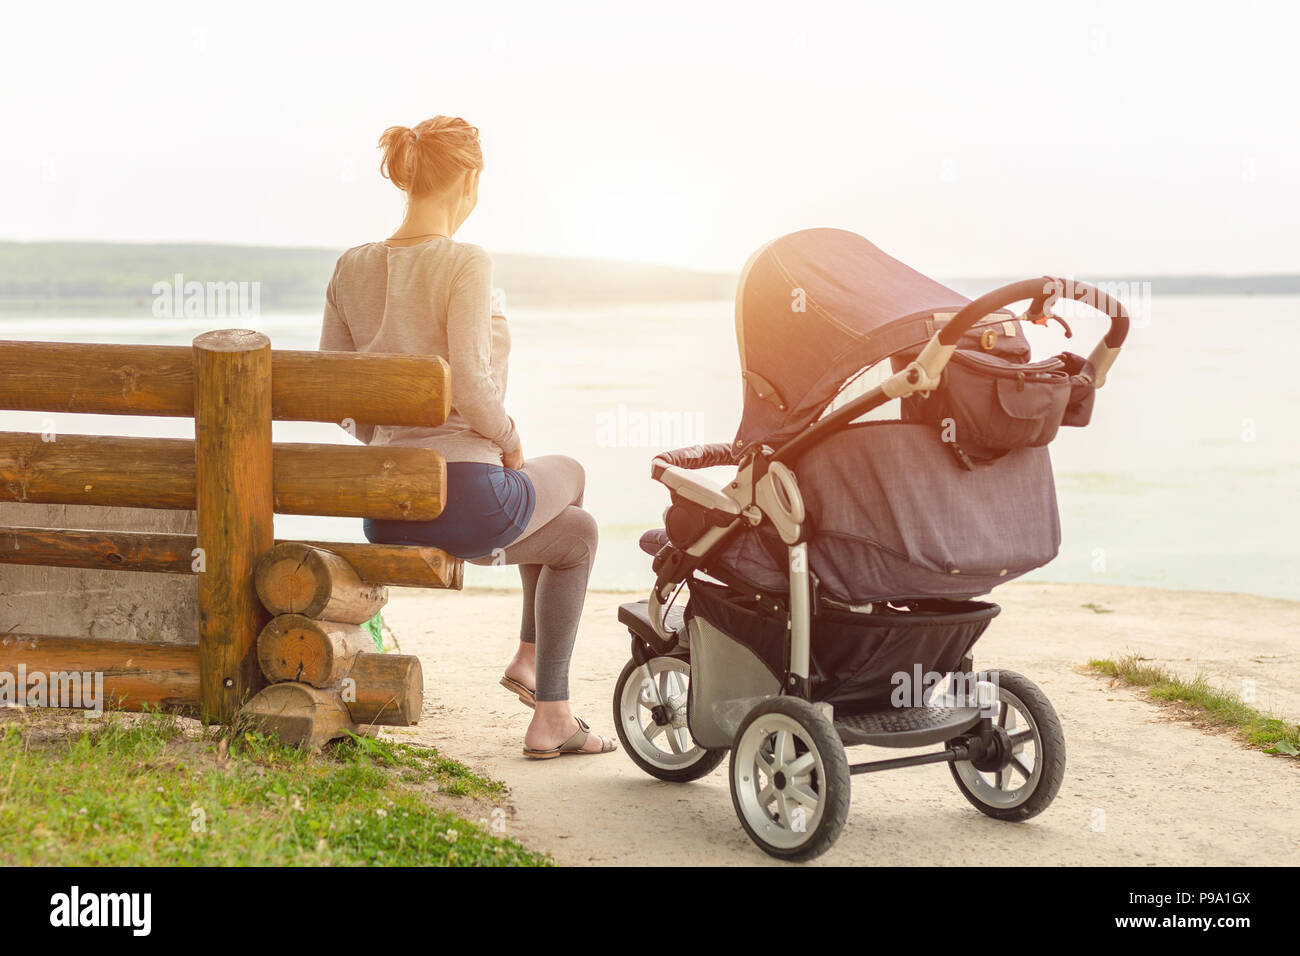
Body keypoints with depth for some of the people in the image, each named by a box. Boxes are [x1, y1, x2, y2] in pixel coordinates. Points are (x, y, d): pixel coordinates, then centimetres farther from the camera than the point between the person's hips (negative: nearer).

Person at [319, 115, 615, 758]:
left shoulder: (352, 268, 7)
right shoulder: (464, 264, -13)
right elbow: (470, 386, -22)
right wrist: (510, 442, -4)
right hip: (468, 497, -7)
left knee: (575, 530, 32)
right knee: (567, 475, 31)